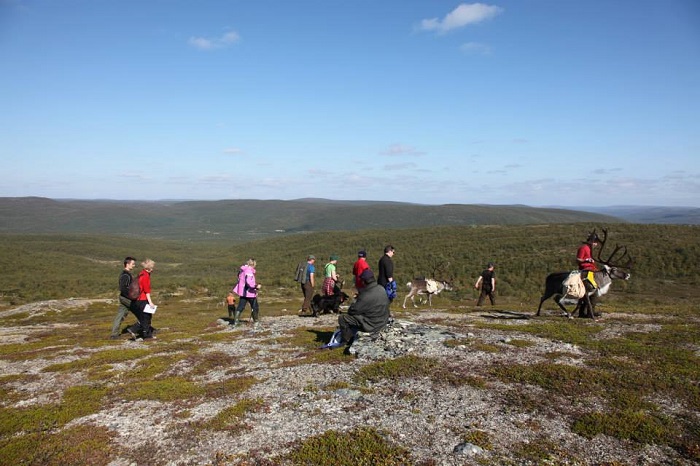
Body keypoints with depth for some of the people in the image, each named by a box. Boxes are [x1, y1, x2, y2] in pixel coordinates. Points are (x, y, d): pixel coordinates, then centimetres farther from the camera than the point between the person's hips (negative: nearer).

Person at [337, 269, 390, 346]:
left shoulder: (366, 296, -28)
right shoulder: (381, 289, -2)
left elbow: (353, 311, -17)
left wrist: (353, 304, 5)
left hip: (372, 325, -9)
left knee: (342, 318, -2)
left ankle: (345, 341, 12)